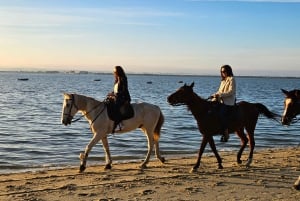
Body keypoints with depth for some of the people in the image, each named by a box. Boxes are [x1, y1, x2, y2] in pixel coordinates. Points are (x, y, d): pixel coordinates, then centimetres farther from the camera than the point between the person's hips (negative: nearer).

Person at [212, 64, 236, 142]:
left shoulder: (231, 79, -3)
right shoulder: (223, 80, 22)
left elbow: (231, 92, -13)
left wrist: (220, 95, -20)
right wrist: (216, 95, 5)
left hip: (229, 101, -9)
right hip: (221, 100, 9)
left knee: (222, 113, -26)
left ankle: (226, 133, -23)